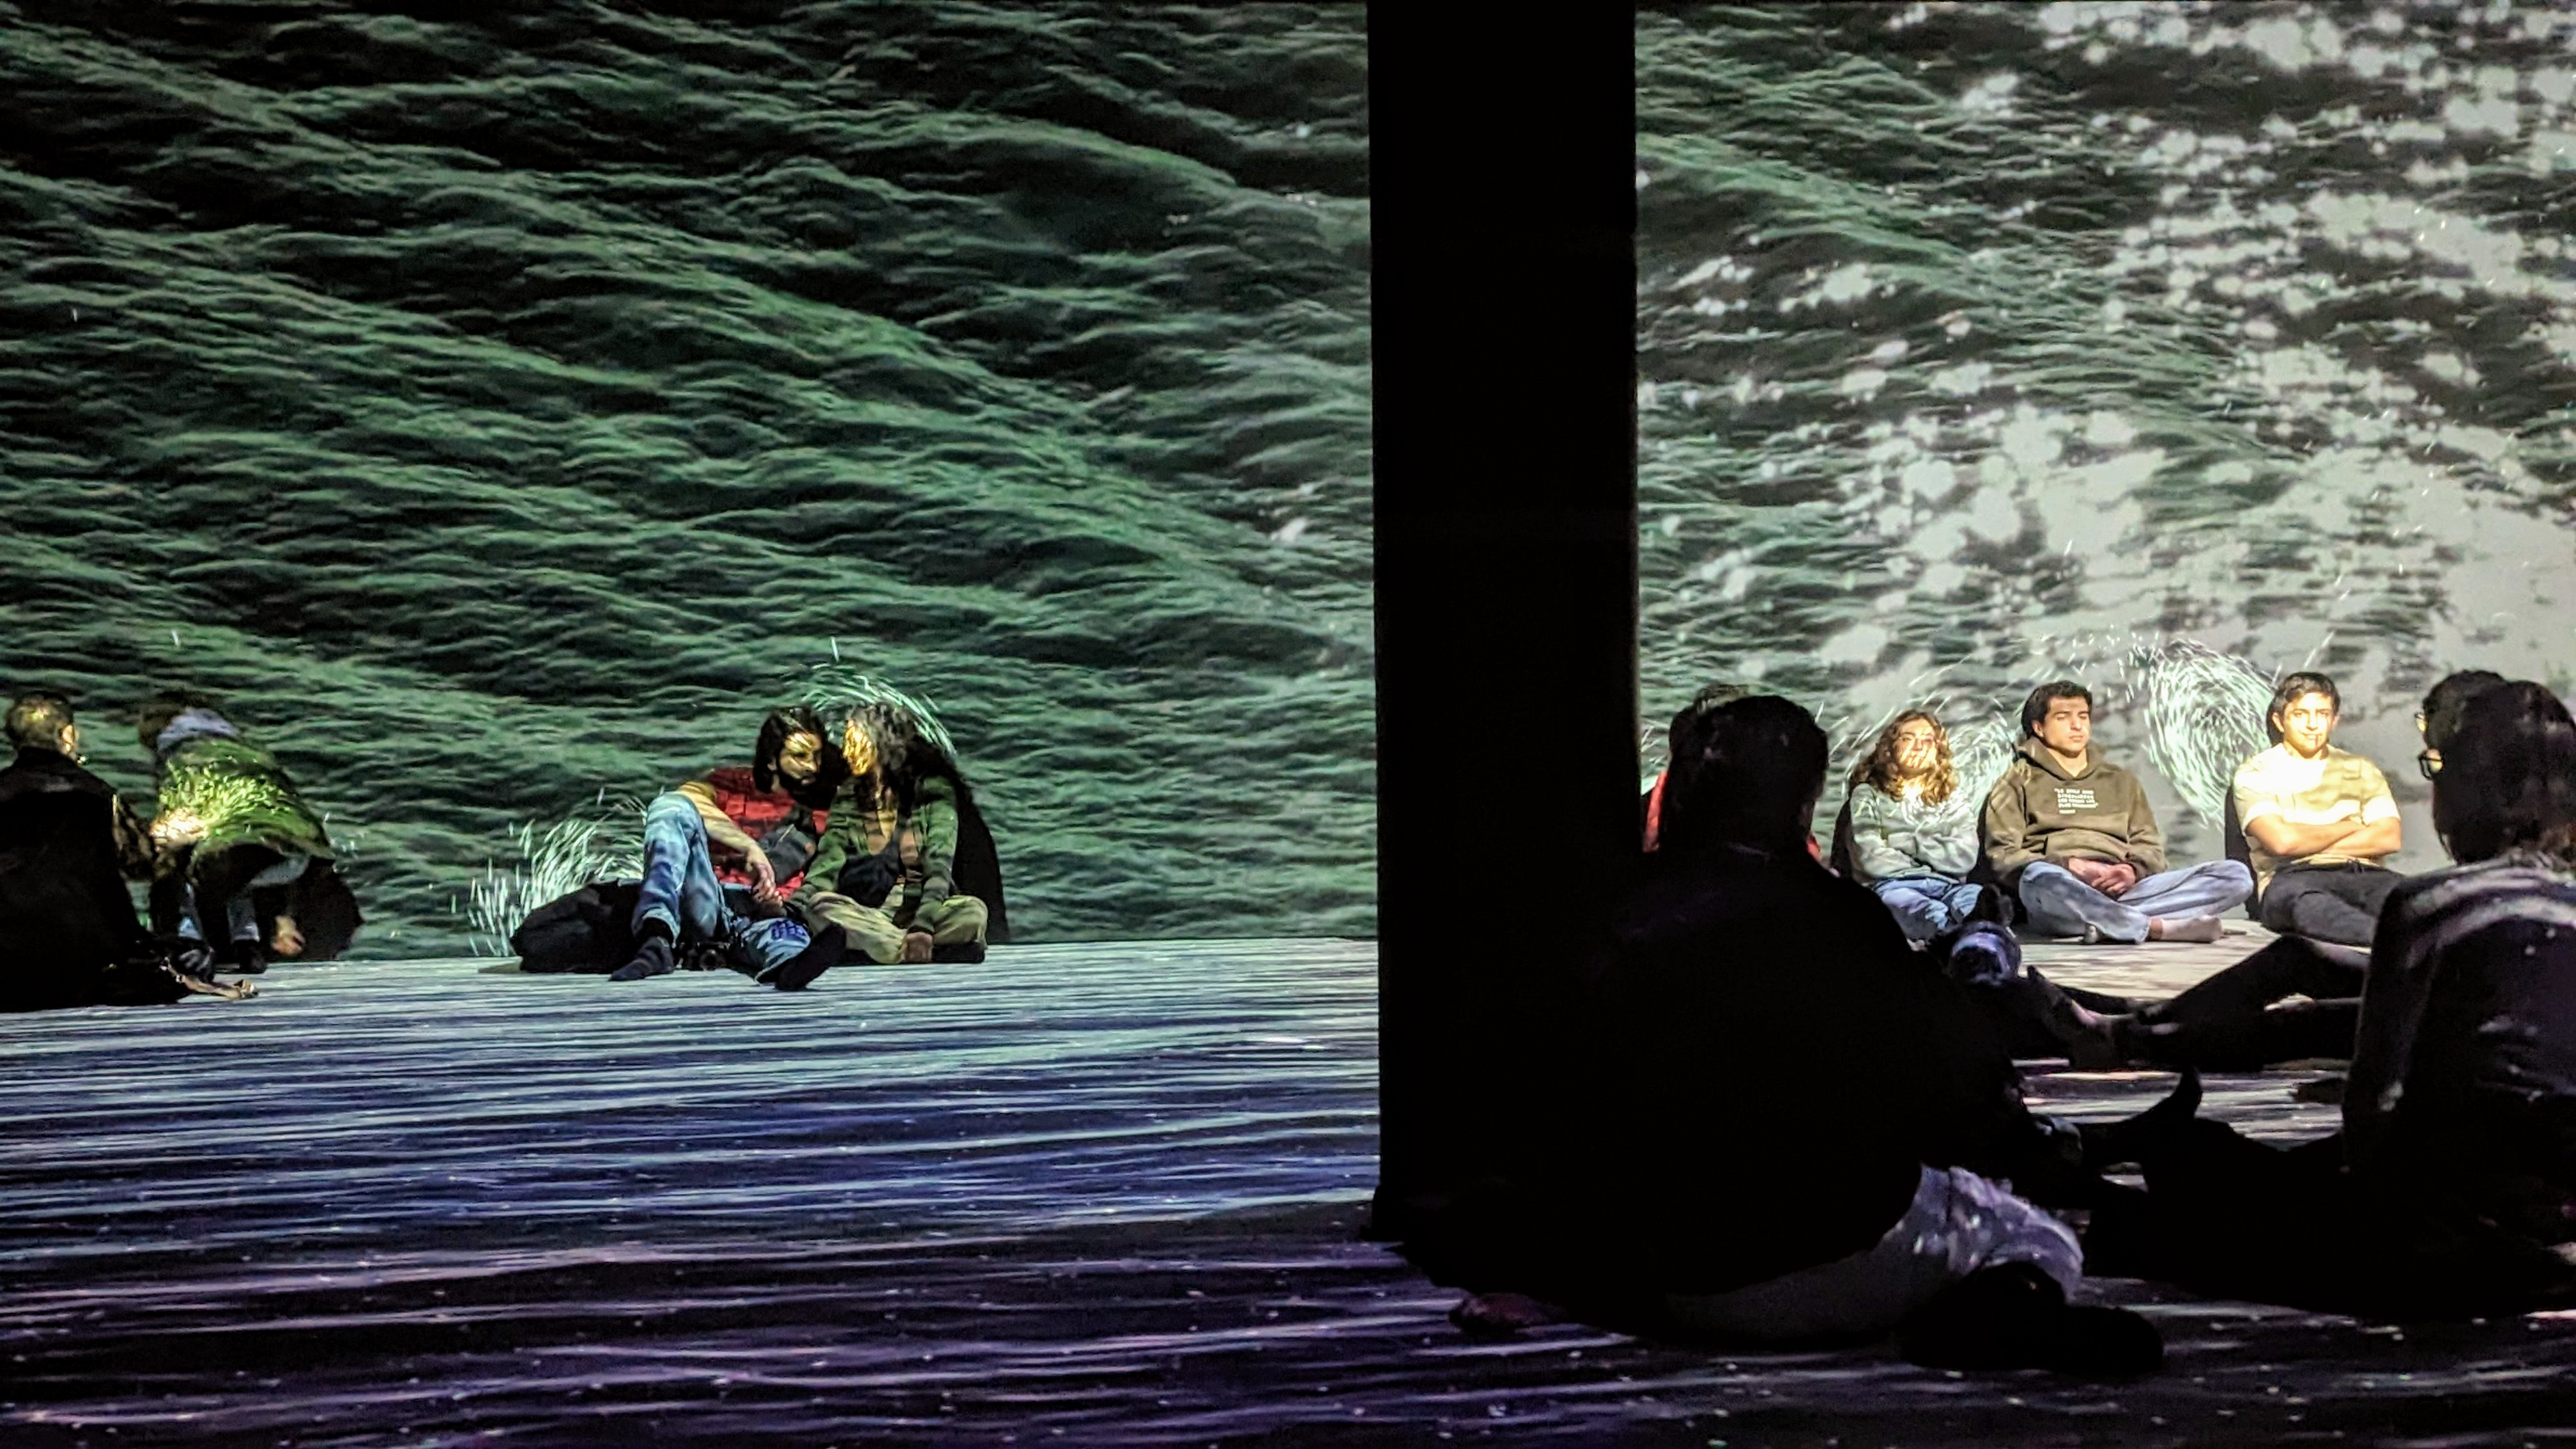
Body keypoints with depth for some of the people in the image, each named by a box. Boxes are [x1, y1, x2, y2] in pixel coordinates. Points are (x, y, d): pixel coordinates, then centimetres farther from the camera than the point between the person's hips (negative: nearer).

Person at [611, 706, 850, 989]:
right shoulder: (733, 783, 19)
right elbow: (689, 797, -3)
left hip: (761, 916, 0)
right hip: (704, 905, 0)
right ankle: (657, 939, -43)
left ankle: (788, 964, -78)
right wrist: (750, 847, -17)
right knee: (671, 804, -22)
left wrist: (779, 904, -7)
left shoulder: (826, 808, 23)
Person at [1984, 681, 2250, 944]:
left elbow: (2150, 847, 21)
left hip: (2120, 891, 4)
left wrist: (2133, 870, -4)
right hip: (2062, 891, -4)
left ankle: (2107, 922, -33)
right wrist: (2069, 868, -10)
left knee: (2237, 876, -17)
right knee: (2040, 880, -42)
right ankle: (2157, 927, -37)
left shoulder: (2121, 781, 32)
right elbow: (2003, 855, 7)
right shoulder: (2019, 781, 20)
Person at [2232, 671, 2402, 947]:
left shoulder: (2361, 770, 26)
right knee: (2304, 901, -43)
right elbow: (2282, 841, -5)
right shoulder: (2255, 774, 14)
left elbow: (2389, 839, 9)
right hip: (2293, 877, -5)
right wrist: (2350, 827, 9)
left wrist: (2308, 845, 0)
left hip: (2364, 873, 5)